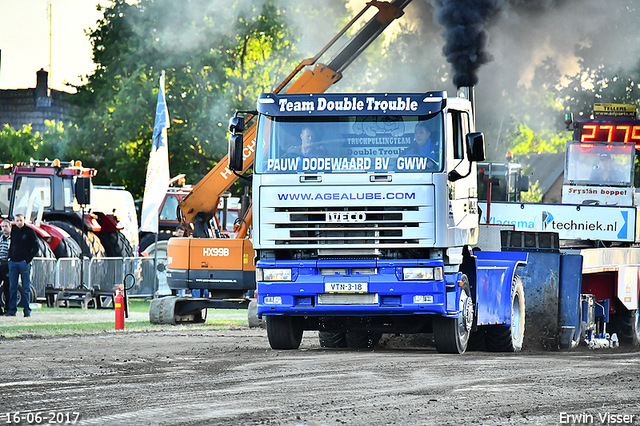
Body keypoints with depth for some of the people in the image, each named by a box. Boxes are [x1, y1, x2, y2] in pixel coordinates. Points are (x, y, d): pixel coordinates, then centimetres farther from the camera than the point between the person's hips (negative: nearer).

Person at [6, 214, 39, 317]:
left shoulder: (30, 231, -2)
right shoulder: (13, 230, 10)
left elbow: (35, 248, -2)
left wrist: (28, 260, -9)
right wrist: (10, 257, 7)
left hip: (24, 262, -4)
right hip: (13, 262, 4)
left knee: (26, 288, -1)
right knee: (12, 287, 3)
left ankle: (27, 310, 2)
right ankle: (12, 310, 5)